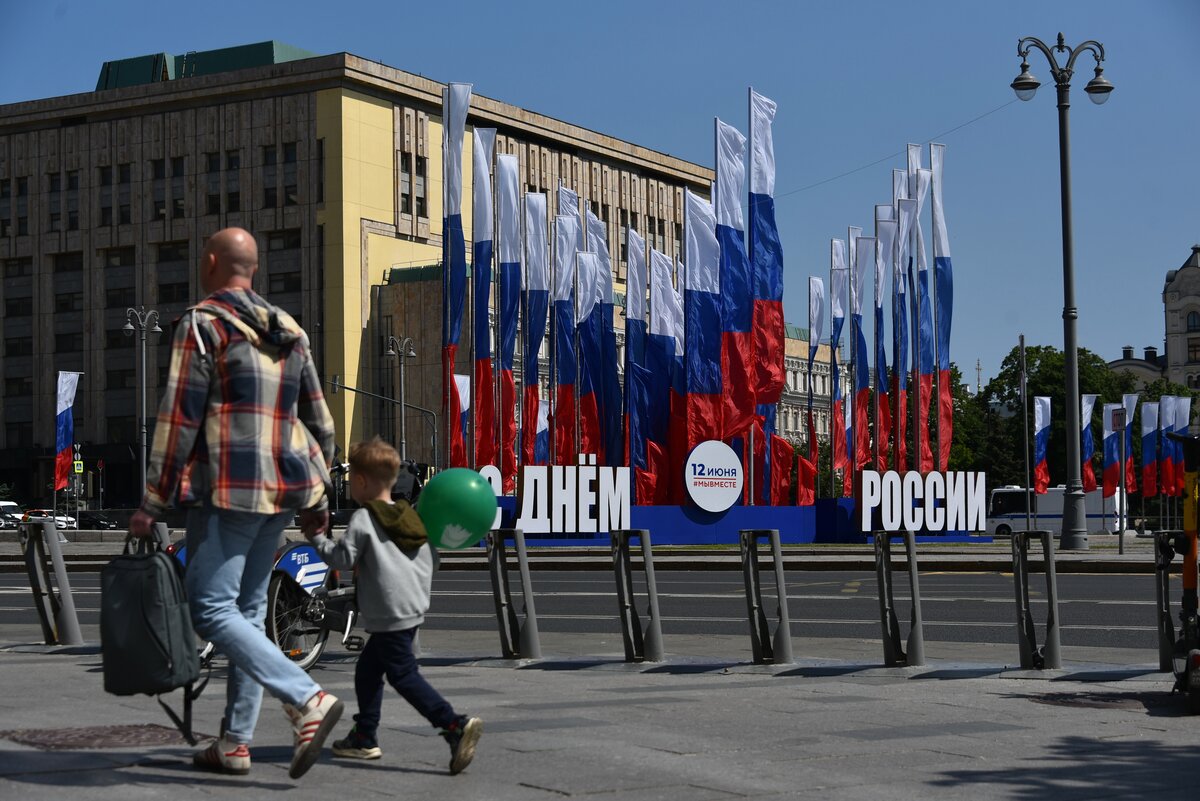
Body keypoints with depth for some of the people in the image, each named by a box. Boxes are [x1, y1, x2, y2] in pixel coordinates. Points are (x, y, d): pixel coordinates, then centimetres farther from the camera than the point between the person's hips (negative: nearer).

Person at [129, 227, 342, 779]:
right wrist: (317, 496, 25)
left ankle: (308, 701, -21)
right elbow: (319, 420, 18)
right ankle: (235, 743, 14)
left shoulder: (202, 324, -6)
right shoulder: (288, 331, 16)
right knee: (248, 609, 12)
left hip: (227, 488, -7)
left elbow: (179, 417, -11)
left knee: (213, 609, -8)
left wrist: (152, 502, -7)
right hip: (284, 486, 8)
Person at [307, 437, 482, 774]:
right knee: (367, 669, 20)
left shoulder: (364, 520, -10)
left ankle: (456, 725, -20)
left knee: (404, 675, -8)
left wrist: (317, 537, 1)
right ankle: (364, 738, 25)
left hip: (390, 616, -9)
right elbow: (429, 559, 18)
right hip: (415, 607, 9)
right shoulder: (410, 516, 15)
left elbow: (342, 558, -13)